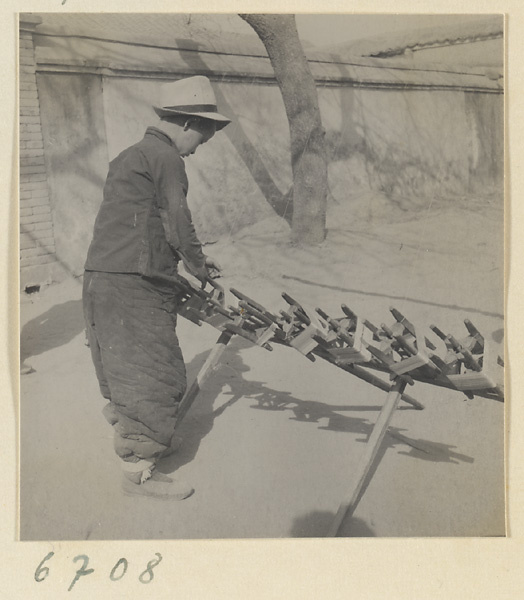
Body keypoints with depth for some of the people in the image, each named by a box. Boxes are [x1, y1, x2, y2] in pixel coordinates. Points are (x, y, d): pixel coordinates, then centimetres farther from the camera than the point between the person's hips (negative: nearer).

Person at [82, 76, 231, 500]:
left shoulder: (134, 156, 21)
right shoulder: (164, 156, -11)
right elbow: (178, 223, -10)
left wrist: (192, 259, 22)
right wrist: (198, 265, 6)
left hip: (104, 278, 10)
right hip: (132, 285, -10)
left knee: (132, 363, 22)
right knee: (154, 371, -2)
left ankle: (147, 438, 41)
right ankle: (138, 469, 8)